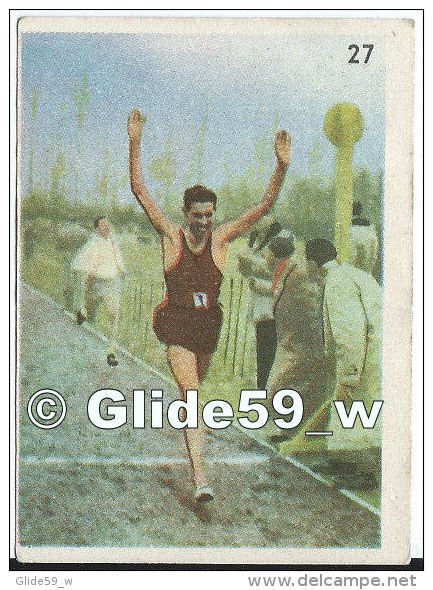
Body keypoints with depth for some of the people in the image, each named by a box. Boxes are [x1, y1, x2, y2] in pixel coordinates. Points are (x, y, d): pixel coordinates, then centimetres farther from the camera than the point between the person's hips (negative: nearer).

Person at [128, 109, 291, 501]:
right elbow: (139, 190, -10)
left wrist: (282, 168, -20)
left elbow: (265, 206, -8)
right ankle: (200, 477, -20)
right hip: (177, 324, -3)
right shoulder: (171, 236, -7)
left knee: (193, 391, 20)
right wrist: (134, 143, -18)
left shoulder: (221, 239, -3)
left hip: (209, 322, 3)